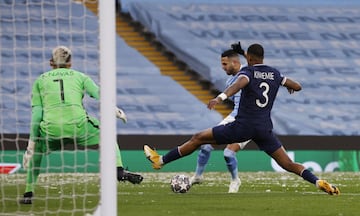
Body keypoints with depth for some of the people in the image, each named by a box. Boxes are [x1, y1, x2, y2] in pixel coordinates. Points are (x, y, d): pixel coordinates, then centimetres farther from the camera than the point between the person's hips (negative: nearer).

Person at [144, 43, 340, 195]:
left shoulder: (248, 72, -4)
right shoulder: (275, 74, 11)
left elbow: (239, 83, -27)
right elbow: (297, 86, 23)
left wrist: (220, 97, -44)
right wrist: (291, 87, 48)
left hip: (243, 125, -4)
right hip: (265, 127, 4)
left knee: (198, 138, 6)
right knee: (288, 164, 4)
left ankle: (160, 161, 9)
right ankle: (319, 182, -18)